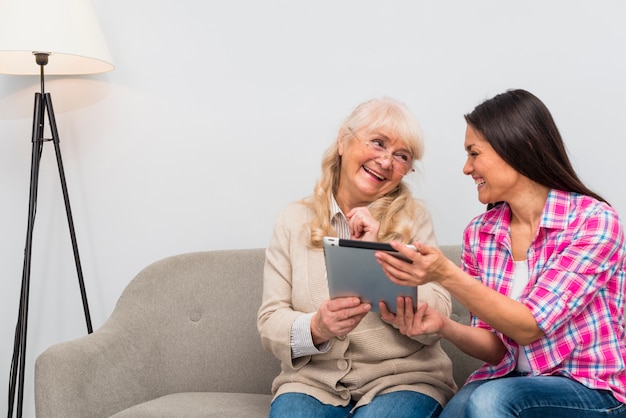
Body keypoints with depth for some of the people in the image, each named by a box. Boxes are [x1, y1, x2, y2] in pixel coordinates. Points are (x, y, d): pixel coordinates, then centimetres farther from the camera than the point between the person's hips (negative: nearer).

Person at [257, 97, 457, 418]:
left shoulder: (413, 219, 2)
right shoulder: (294, 220, 5)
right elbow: (270, 324, 1)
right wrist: (316, 329, -20)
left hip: (402, 380, 0)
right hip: (313, 381, 1)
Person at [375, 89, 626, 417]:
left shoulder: (594, 221, -13)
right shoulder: (479, 232, 2)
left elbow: (530, 327, -20)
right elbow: (496, 347, 2)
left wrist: (447, 275, -30)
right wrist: (444, 326, -18)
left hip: (594, 390, -3)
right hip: (511, 380, 4)